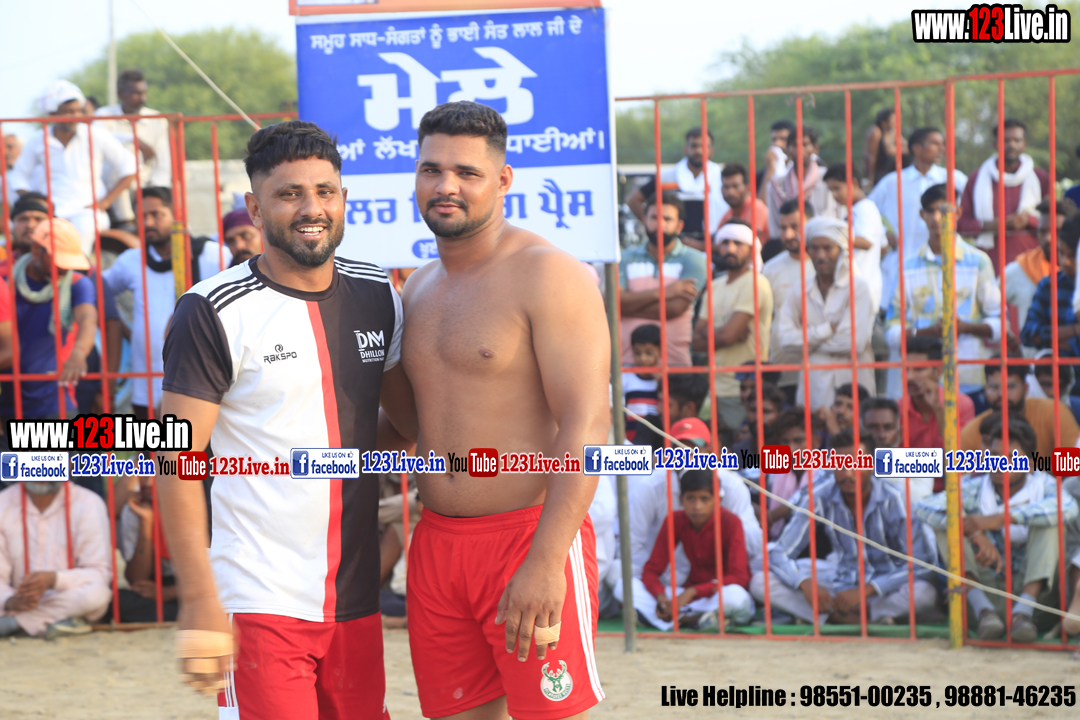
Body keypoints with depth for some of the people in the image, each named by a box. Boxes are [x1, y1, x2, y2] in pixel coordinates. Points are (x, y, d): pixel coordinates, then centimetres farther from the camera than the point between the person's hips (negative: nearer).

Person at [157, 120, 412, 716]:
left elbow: (410, 418, 23)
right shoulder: (215, 313, -8)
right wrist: (199, 601, -17)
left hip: (358, 599, 6)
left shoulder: (377, 297, 9)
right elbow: (177, 465, -10)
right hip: (260, 603, -5)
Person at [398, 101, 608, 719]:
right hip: (437, 544, 7)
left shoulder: (547, 275, -10)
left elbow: (587, 425, -18)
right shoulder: (419, 289, 14)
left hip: (531, 538, -7)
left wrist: (545, 563, -25)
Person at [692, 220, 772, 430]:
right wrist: (720, 333, -8)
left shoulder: (755, 283, -8)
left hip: (744, 392, -7)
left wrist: (707, 331, 4)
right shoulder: (716, 286, 16)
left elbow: (727, 335, -16)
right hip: (716, 388, 7)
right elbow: (697, 342, 10)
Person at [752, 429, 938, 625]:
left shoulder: (893, 500, -20)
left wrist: (865, 591, -32)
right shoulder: (819, 497, -14)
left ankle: (834, 616, -23)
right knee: (760, 582, -20)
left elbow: (921, 563, -23)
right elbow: (779, 554, -10)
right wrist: (806, 584, -32)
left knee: (924, 593, -38)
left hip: (886, 580, -3)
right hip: (841, 577, 3)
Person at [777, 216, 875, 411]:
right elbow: (787, 338, -2)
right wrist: (829, 329, -8)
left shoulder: (857, 287, 0)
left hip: (853, 387, -3)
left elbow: (855, 341, -11)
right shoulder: (800, 294, 11)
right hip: (813, 391, 3)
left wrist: (809, 339, -1)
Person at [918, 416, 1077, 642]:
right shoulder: (974, 488, -1)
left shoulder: (1041, 485, -3)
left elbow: (1068, 508, -28)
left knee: (1050, 518, -19)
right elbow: (925, 508, -18)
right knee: (949, 520, -14)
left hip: (1033, 589, -1)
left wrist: (1000, 519, -32)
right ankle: (982, 609, -30)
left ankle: (1025, 609, -33)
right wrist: (975, 533, -33)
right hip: (989, 591, 1)